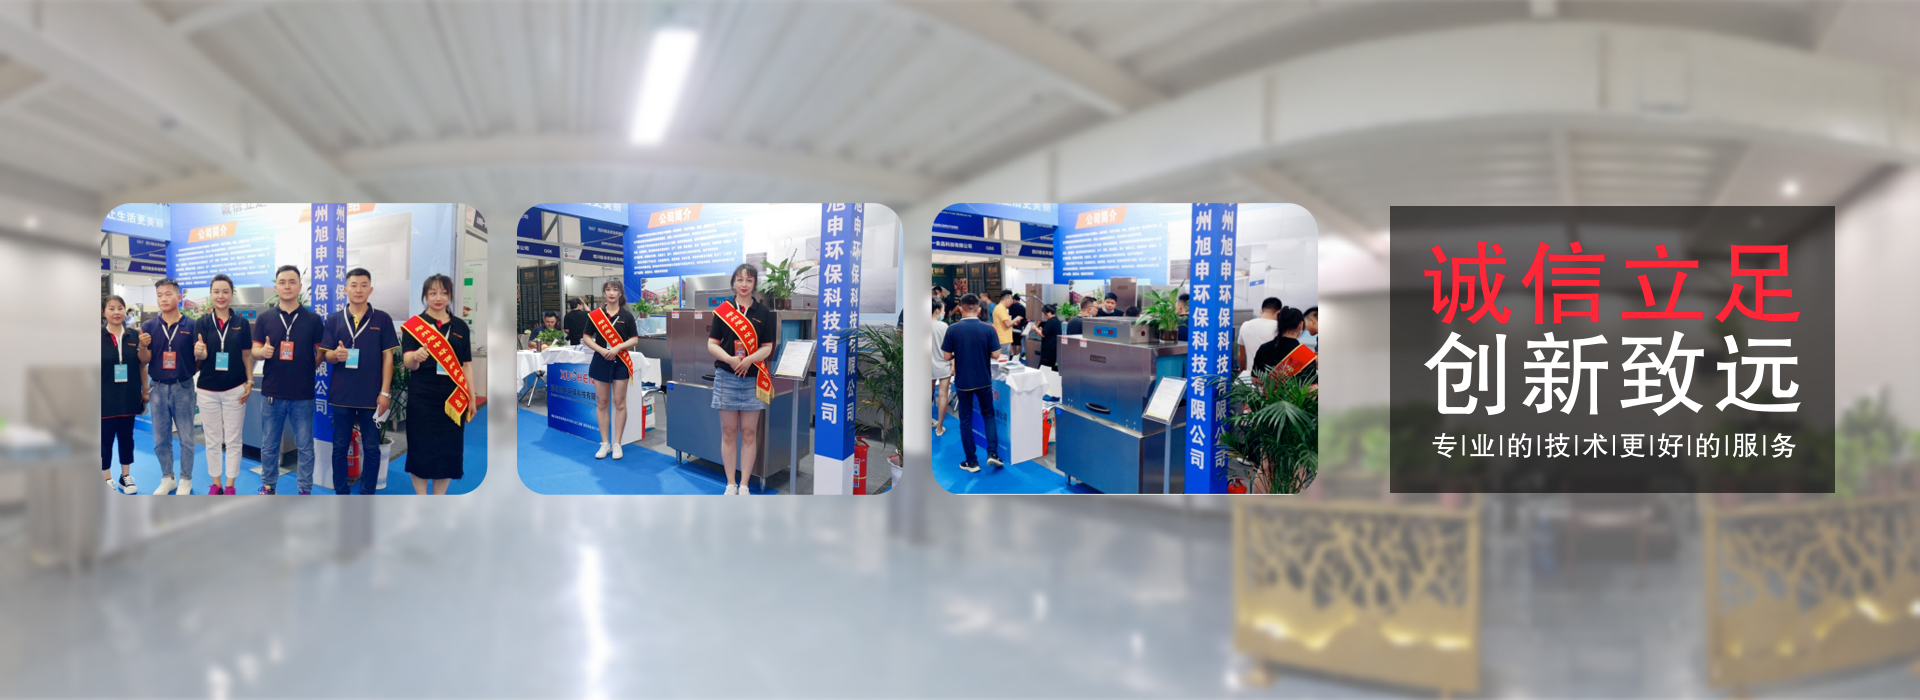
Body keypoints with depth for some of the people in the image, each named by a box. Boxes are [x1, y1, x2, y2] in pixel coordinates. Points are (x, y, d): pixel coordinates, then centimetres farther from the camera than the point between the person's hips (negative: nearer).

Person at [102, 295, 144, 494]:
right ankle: (107, 480, 17)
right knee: (105, 439, 4)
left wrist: (145, 392, 9)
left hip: (128, 398, 2)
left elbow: (142, 366, 9)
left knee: (126, 437, 12)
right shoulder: (99, 337, -5)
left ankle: (126, 476, 25)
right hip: (105, 398, -2)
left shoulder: (135, 337, 2)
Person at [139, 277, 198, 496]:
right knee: (161, 439, 11)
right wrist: (143, 346, -18)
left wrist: (196, 365, -18)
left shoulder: (191, 326, -5)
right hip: (158, 388, 2)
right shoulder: (149, 326, 1)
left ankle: (185, 480, 17)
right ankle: (167, 478, 24)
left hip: (183, 387, -2)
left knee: (186, 438, 5)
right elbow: (144, 361, 0)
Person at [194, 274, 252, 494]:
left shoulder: (242, 323, 0)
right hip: (207, 390, 1)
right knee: (213, 440, 10)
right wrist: (199, 352, -31)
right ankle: (215, 484, 20)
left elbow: (247, 355, 4)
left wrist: (250, 382, -3)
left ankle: (230, 485, 15)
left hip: (235, 389, 0)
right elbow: (200, 355, -8)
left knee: (233, 440, 5)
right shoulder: (203, 322, -1)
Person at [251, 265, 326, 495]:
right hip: (272, 392, 1)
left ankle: (305, 490, 14)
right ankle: (268, 486, 24)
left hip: (303, 394, -1)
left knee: (305, 446, 5)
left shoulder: (313, 319, 1)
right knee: (269, 445, 11)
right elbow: (254, 351, 4)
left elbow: (321, 353, 6)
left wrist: (307, 372, -2)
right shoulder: (265, 318, 4)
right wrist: (263, 352, -17)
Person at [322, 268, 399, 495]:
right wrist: (336, 354, -21)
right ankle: (341, 494, 19)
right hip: (341, 393, 2)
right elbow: (326, 355, 5)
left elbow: (388, 357, -1)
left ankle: (367, 495, 12)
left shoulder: (382, 319, 1)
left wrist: (385, 392, -7)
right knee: (340, 446, 9)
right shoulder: (334, 320, 5)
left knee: (371, 447, 4)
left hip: (372, 394, -1)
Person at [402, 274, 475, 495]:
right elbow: (409, 364, -10)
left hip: (452, 397, 3)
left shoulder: (460, 326, 8)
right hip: (422, 396, -3)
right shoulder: (415, 324, -1)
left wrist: (472, 398, 7)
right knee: (421, 448, 0)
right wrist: (416, 356, -33)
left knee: (449, 449, 4)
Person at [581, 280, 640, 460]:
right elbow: (586, 337, 3)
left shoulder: (626, 316, 1)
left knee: (619, 403, -1)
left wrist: (618, 348, -16)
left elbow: (634, 339, 0)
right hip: (600, 361, 1)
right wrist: (601, 350, -13)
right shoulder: (595, 315, 3)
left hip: (620, 362, -1)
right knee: (602, 403, 3)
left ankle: (617, 444, 6)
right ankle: (605, 444, 10)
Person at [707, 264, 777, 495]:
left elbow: (767, 347, 1)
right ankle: (730, 484, 13)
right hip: (726, 378, 0)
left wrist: (748, 360, -17)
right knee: (728, 433, 4)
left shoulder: (763, 312, 4)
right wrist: (730, 359, -18)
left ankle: (744, 485, 10)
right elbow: (712, 344, 1)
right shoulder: (722, 310, 3)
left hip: (753, 379, 0)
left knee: (749, 433, 2)